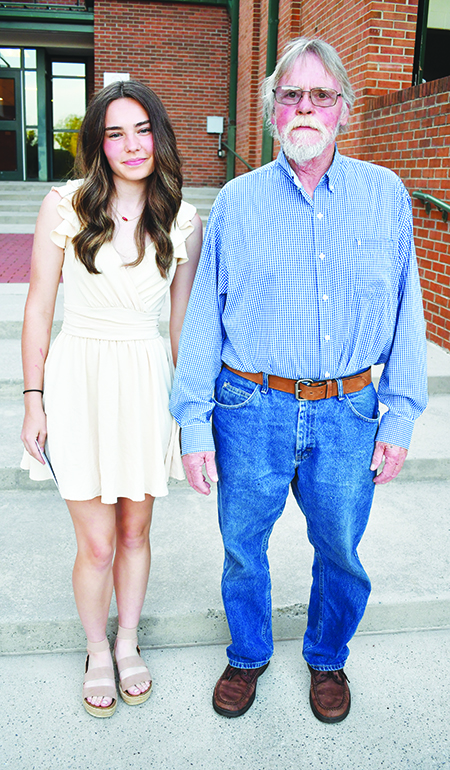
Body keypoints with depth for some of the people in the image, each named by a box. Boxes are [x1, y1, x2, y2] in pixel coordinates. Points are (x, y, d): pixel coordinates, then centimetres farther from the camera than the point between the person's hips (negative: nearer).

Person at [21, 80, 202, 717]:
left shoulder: (184, 222, 0)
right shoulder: (65, 206, -6)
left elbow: (183, 320, 7)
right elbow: (39, 307, -1)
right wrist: (34, 398, -1)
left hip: (147, 381, 2)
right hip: (78, 379, -2)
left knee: (135, 532, 16)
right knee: (97, 543, 5)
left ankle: (128, 643, 42)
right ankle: (98, 652, 35)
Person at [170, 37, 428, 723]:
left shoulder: (385, 194, 3)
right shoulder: (236, 201, 2)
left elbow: (407, 313, 5)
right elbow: (203, 317, 1)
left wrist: (400, 416, 0)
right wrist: (194, 423, -3)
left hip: (347, 414, 1)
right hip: (251, 411, 0)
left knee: (340, 551, 15)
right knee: (243, 548, 14)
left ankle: (328, 659, 44)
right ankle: (248, 656, 43)